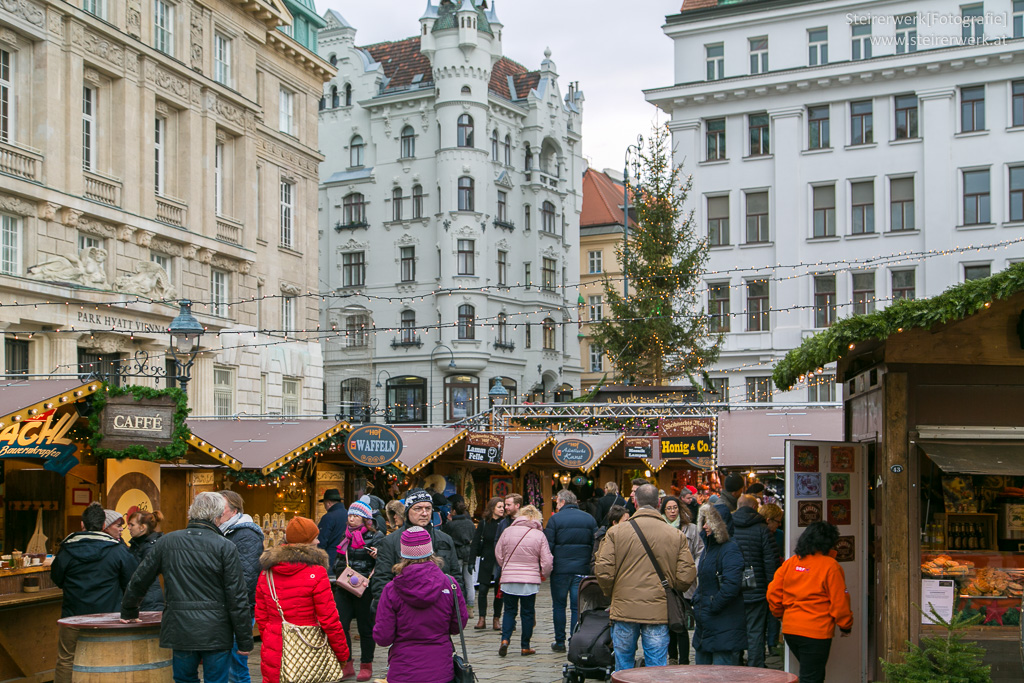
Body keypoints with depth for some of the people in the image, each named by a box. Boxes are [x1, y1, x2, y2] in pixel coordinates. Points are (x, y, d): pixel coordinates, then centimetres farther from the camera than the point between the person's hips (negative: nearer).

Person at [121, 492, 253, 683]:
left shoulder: (168, 541, 4)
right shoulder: (226, 547, -7)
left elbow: (139, 580, 12)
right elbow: (238, 597, -8)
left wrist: (128, 612, 29)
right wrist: (245, 641, -2)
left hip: (180, 630, 3)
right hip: (215, 632, -3)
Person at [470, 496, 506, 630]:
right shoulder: (484, 522, 2)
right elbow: (476, 541, 4)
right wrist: (472, 560, -2)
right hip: (486, 561, 1)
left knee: (498, 591, 5)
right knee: (482, 590, -3)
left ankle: (497, 619, 14)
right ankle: (482, 619, 3)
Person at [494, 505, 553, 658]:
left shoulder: (508, 532, 0)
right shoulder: (539, 535, -5)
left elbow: (498, 554, 9)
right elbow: (547, 561, -4)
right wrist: (544, 574, 16)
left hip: (508, 579, 1)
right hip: (530, 580, -1)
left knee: (509, 610, 13)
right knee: (528, 612, 9)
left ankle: (505, 639, -5)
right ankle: (525, 647, 12)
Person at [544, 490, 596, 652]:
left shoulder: (555, 519, -4)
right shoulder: (589, 519, 7)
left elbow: (548, 546, -7)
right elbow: (596, 545, 7)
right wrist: (592, 567, 14)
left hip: (560, 570, -2)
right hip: (582, 570, 3)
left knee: (559, 606, 9)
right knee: (577, 607, 5)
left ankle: (560, 642, 12)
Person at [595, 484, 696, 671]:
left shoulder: (615, 532, -5)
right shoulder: (677, 536, -1)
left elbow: (603, 572, -6)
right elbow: (686, 576, -3)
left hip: (624, 611, 0)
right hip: (659, 612, 0)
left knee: (623, 666, 12)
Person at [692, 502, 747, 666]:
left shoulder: (730, 550, -15)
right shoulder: (709, 546, 15)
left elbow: (731, 585, -26)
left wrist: (712, 607, -18)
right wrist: (697, 601, 11)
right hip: (705, 625, 10)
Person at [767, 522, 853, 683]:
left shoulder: (790, 562, 5)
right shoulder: (830, 565, -10)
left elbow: (773, 593, 7)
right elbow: (839, 601, -8)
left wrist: (781, 614, 24)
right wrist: (845, 626, 7)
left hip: (789, 629, 6)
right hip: (816, 631, -6)